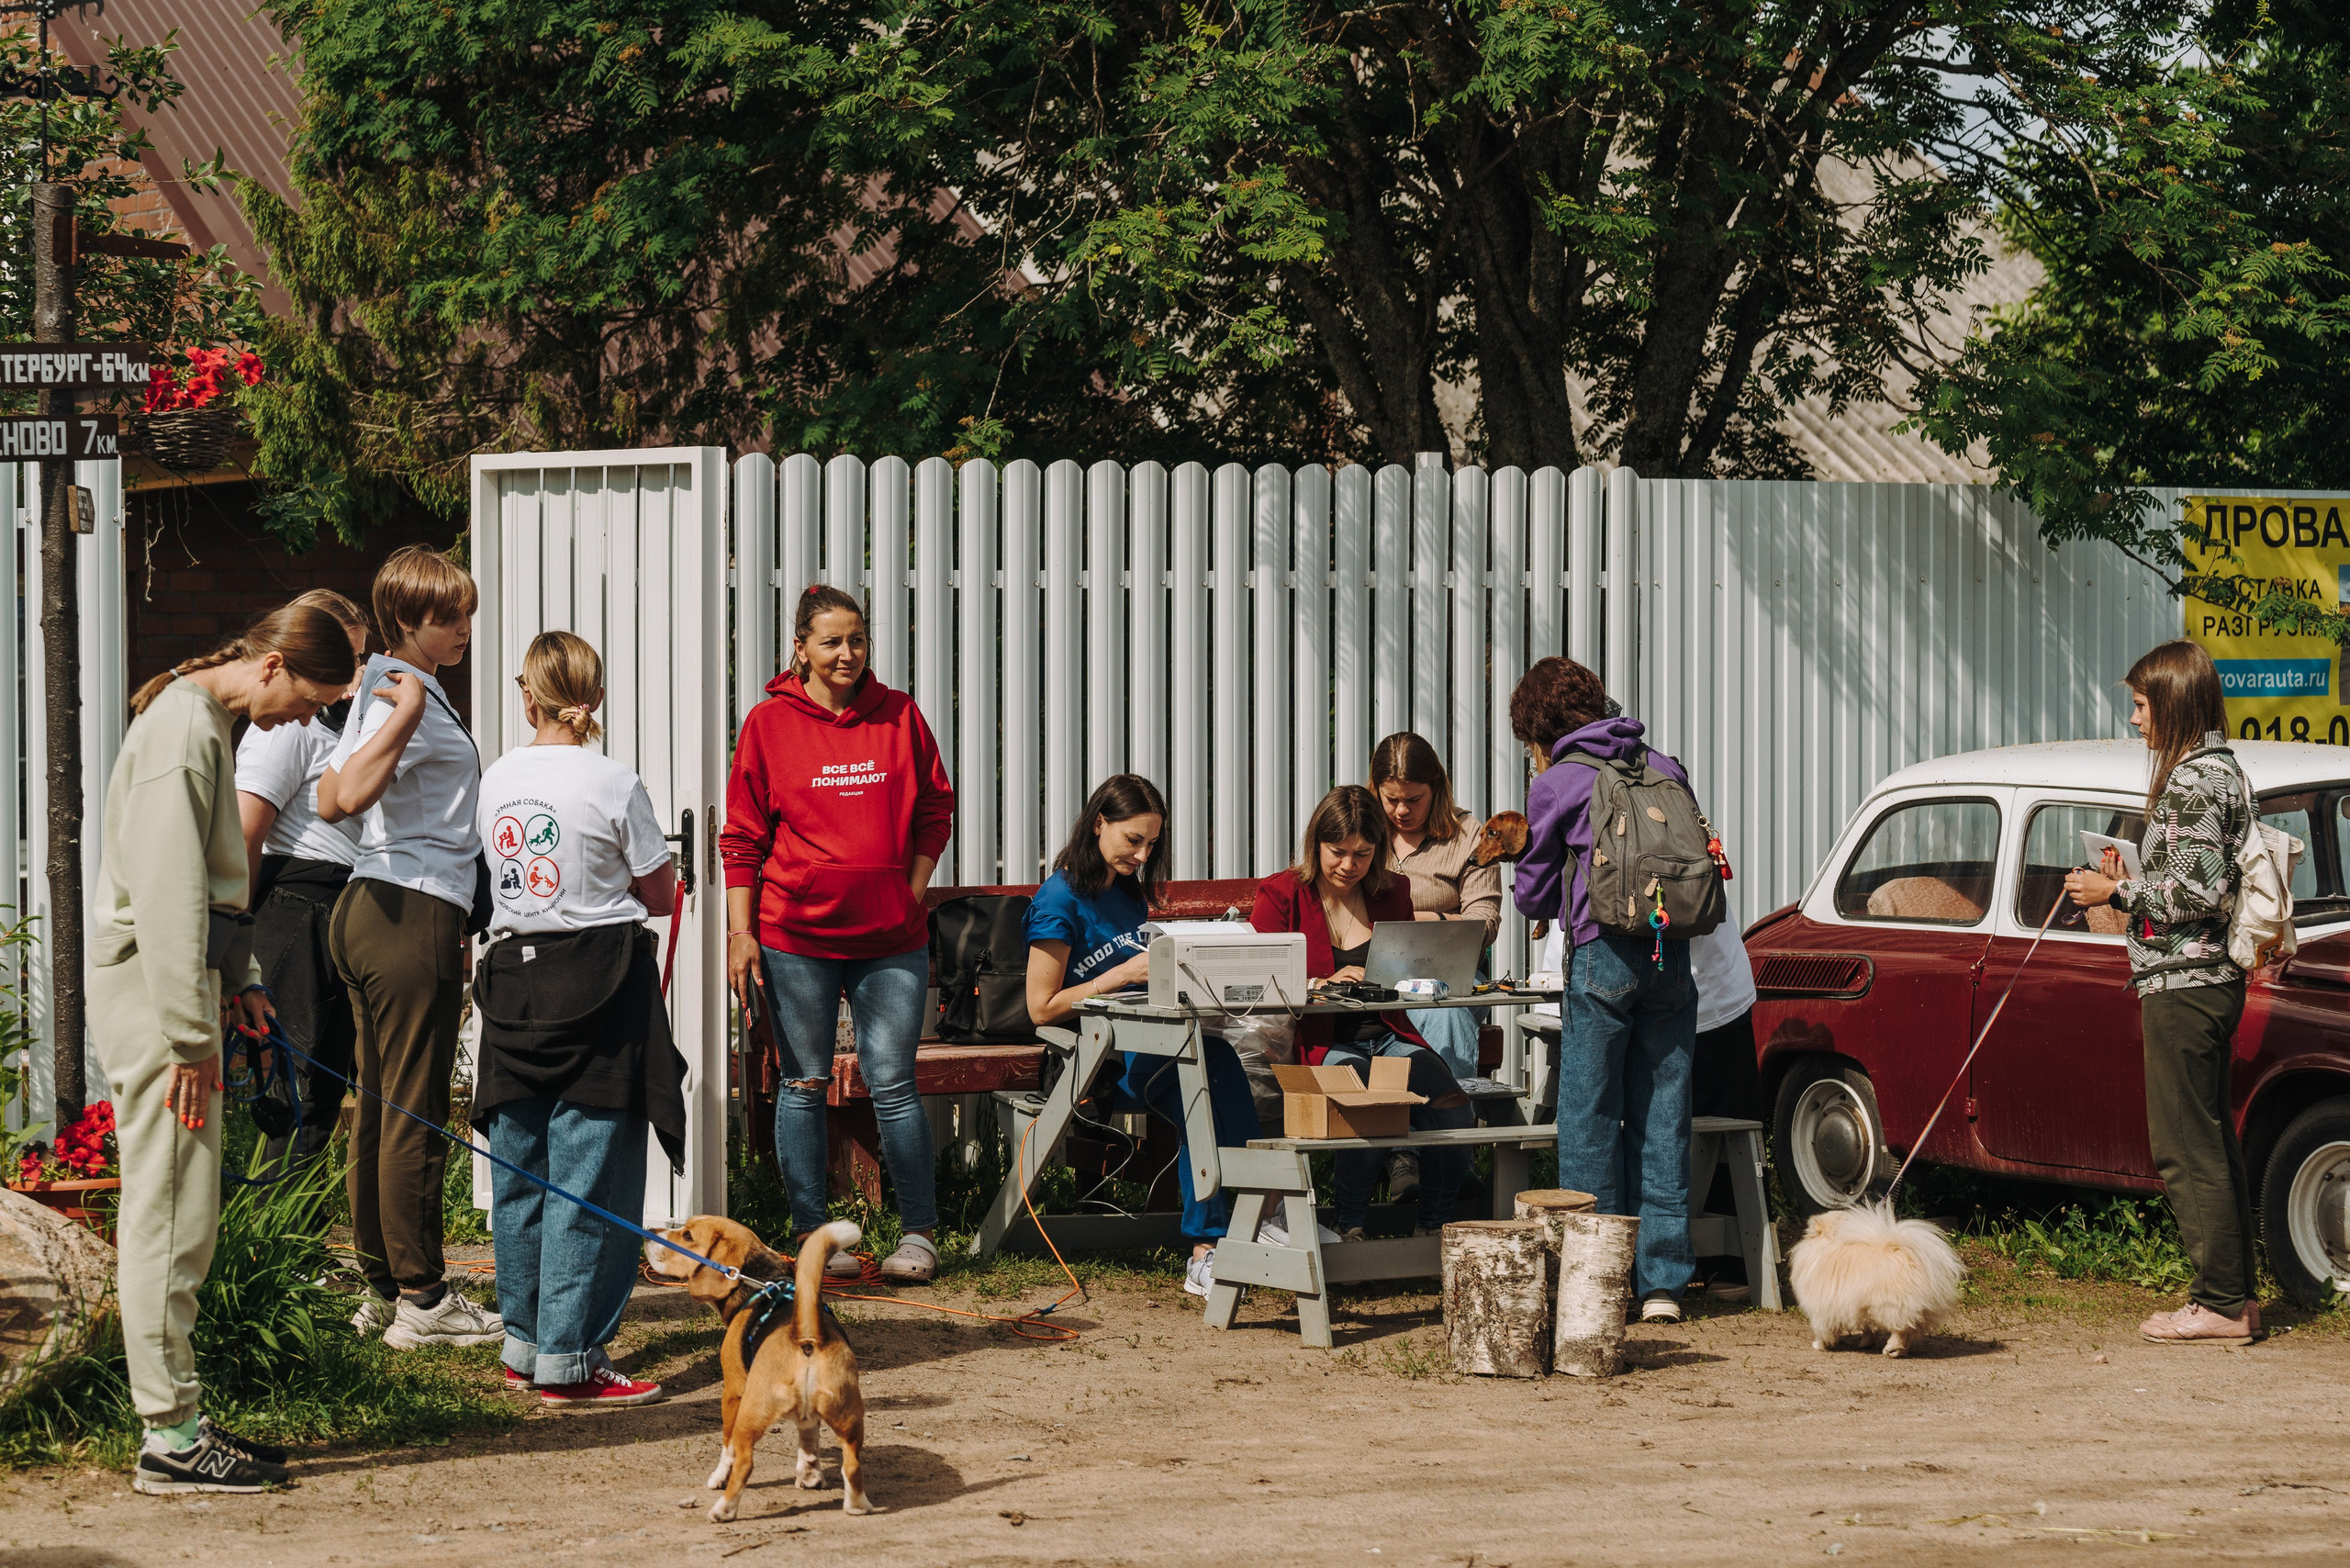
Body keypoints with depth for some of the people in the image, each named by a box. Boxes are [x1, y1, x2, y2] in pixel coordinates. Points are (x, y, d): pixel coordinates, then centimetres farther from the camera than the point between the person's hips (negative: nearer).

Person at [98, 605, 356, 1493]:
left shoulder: (210, 723, 17)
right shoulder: (183, 728, -16)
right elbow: (167, 893, -21)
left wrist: (238, 981, 20)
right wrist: (189, 1036, -22)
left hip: (182, 974, 10)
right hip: (153, 986, -10)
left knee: (181, 1217, 11)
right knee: (170, 1213, -8)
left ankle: (178, 1419, 15)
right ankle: (170, 1437, -6)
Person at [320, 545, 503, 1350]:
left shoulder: (390, 691, 18)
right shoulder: (408, 694, -14)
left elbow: (330, 800, 15)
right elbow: (350, 794, -29)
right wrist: (405, 716, -27)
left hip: (371, 911, 11)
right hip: (414, 913, -11)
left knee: (379, 1105, 12)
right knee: (415, 1114, -6)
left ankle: (381, 1287, 17)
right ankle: (421, 1299, -3)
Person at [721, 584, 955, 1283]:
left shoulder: (900, 716, 5)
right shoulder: (769, 723, 0)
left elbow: (935, 811, 13)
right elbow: (743, 837, 3)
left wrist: (911, 894, 3)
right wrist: (739, 932, -2)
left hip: (889, 936, 1)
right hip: (795, 934, -1)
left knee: (893, 1084, 1)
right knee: (804, 1083, 4)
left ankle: (920, 1233, 10)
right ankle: (811, 1235, 11)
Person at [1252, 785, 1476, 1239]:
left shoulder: (1393, 894, 16)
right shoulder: (1281, 895, 4)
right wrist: (1325, 984, -19)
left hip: (1387, 1037, 4)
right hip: (1319, 1043, -4)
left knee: (1452, 1108, -25)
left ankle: (1432, 1227, -5)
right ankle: (1351, 1230, -18)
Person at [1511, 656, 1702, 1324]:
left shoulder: (1556, 786, 1)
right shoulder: (1665, 768, 13)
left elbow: (1535, 897, 10)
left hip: (1603, 955, -4)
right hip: (1672, 955, 4)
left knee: (1590, 1120, 3)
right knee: (1664, 1119, 6)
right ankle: (1662, 1282, 6)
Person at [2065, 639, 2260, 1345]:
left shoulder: (2192, 782, -15)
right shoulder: (2222, 771, 16)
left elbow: (2199, 892, -21)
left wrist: (2118, 892, -11)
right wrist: (2134, 882, 15)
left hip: (2182, 983, -10)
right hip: (2211, 978, 10)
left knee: (2186, 1149, -6)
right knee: (2213, 1146, 13)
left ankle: (2220, 1304, -5)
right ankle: (2235, 1296, 17)